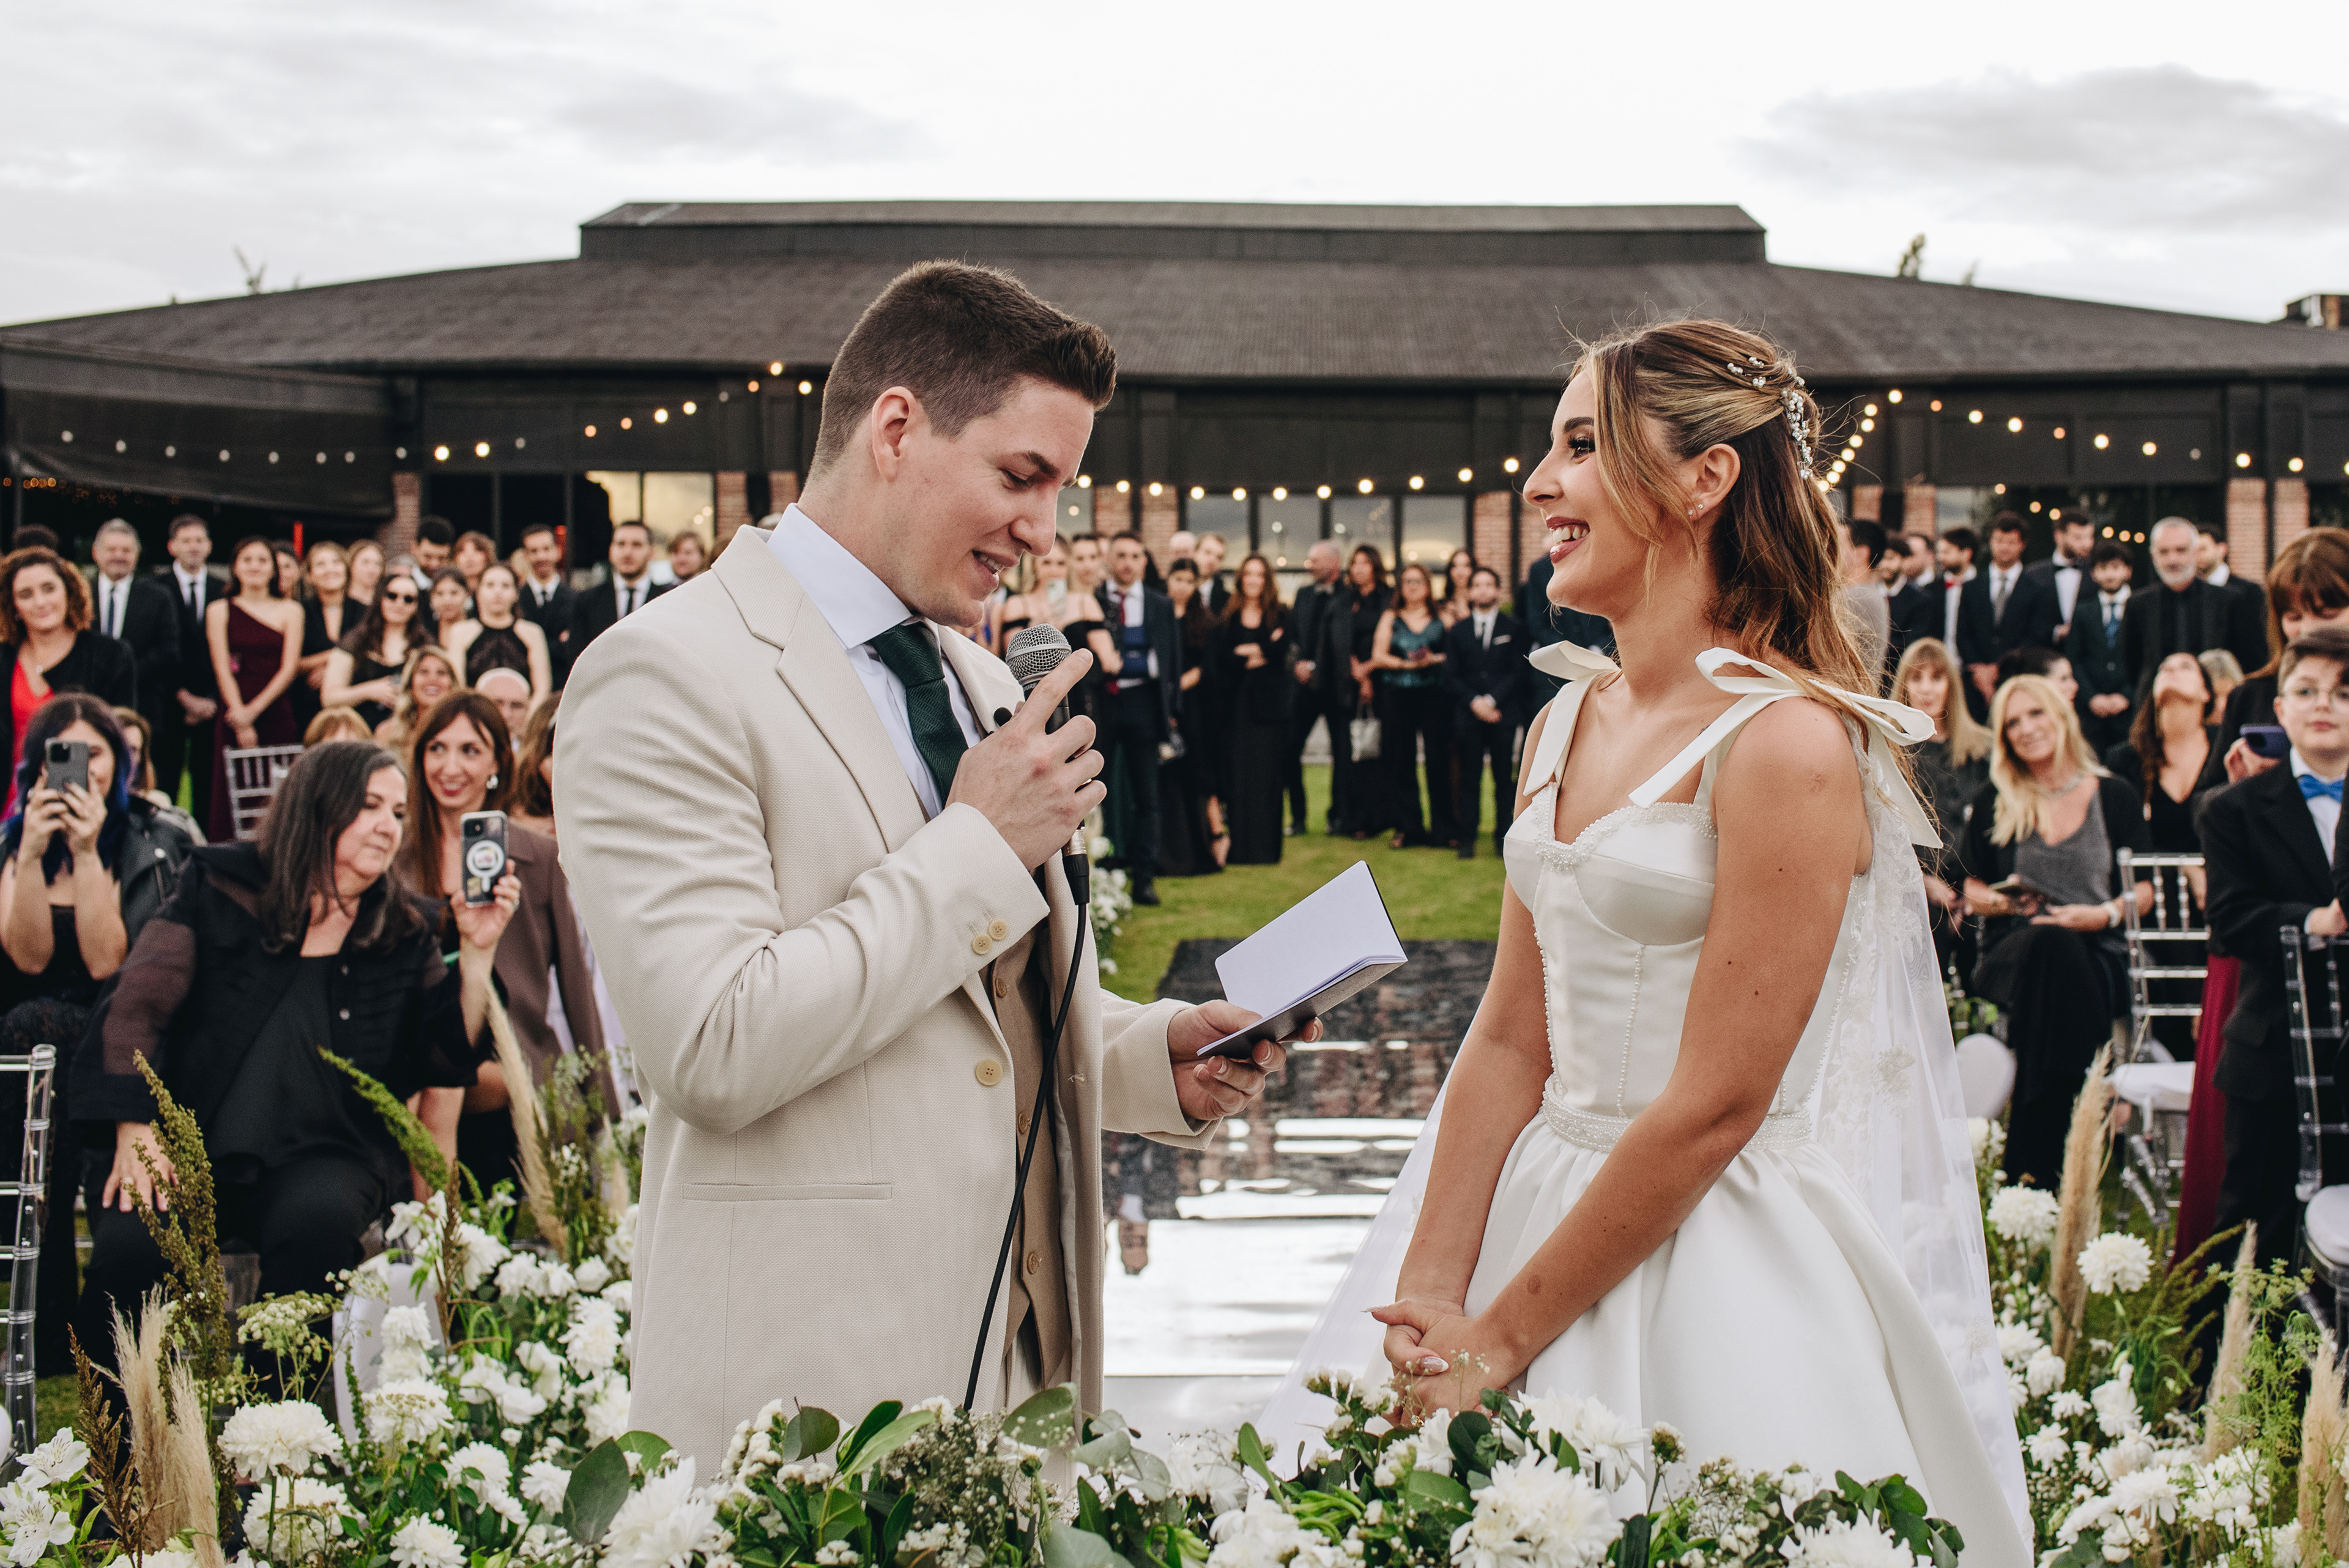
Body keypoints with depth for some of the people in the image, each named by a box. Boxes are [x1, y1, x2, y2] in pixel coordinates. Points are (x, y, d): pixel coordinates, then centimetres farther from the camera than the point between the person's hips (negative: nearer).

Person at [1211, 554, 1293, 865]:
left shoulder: (1279, 614, 6)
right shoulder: (1228, 617, 10)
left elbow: (1281, 651, -8)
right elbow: (1221, 657, -2)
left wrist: (1246, 651, -4)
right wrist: (1256, 658, -9)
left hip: (1269, 703, -1)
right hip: (1237, 703, 1)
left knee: (1266, 775, -3)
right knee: (1237, 776, -2)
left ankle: (1266, 848, 1)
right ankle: (1239, 847, 1)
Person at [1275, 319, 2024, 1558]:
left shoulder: (1786, 743, -17)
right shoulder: (1567, 723, 7)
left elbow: (1714, 1106, -18)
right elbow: (1511, 1039, 6)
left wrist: (1501, 1337, -13)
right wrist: (1428, 1300, -4)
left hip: (1729, 1256, -7)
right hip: (1547, 1207, 7)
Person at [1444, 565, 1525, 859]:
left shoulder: (1514, 628, 8)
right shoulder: (1458, 631, 14)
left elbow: (1518, 672, 1)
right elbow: (1451, 677, 8)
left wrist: (1492, 699, -10)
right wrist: (1474, 702, -7)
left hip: (1504, 714, -1)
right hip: (1467, 714, 1)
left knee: (1505, 779, -1)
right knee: (1469, 778, -1)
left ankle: (1504, 837, 5)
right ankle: (1467, 839, 2)